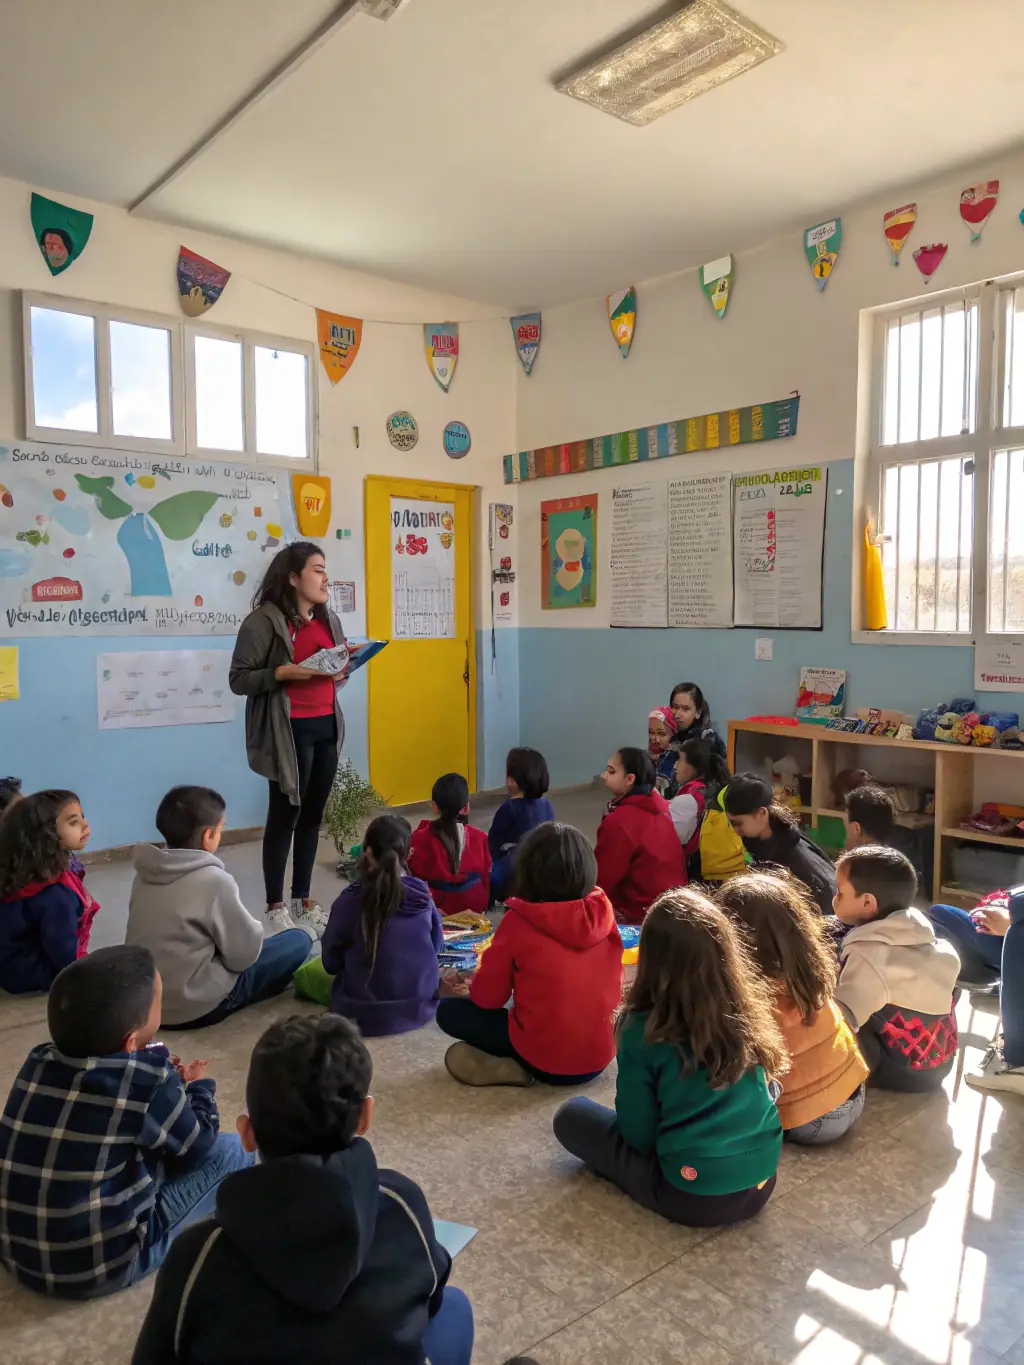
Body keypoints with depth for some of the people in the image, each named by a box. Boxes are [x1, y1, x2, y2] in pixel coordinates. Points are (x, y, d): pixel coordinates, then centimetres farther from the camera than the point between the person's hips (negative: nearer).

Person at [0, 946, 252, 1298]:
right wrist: (199, 1087, 13)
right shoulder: (148, 1086, -24)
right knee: (227, 1151, 3)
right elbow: (199, 1142, -4)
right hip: (100, 1267, -6)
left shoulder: (39, 1063, -7)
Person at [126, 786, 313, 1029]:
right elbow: (244, 954, -14)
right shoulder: (214, 880, -21)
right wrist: (254, 930, 7)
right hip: (195, 1006, -7)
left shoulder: (145, 873, 0)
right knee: (299, 941, 6)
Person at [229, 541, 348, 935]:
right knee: (284, 816, 0)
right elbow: (238, 679, -11)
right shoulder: (264, 620, -10)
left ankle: (303, 900, 24)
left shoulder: (329, 619, 14)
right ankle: (275, 906, 13)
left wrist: (342, 673, 2)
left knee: (312, 816, 12)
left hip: (327, 727, 7)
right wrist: (284, 672, -24)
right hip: (290, 731, -7)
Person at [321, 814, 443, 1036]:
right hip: (421, 1005, 2)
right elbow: (436, 946, 4)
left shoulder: (351, 899, -19)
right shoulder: (422, 896, -11)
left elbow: (331, 963, -7)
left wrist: (355, 962, 14)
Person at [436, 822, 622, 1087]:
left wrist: (476, 984, 17)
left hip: (544, 1059, -6)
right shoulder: (602, 912, -6)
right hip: (600, 1057, 6)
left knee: (449, 1011, 9)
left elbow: (487, 998, -7)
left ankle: (514, 1067, -3)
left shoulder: (519, 921, -16)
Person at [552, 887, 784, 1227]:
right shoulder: (747, 1011, -5)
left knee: (571, 1115, 9)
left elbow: (637, 1134, -10)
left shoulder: (643, 1030, -19)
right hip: (762, 1183, 6)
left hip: (693, 1197, -5)